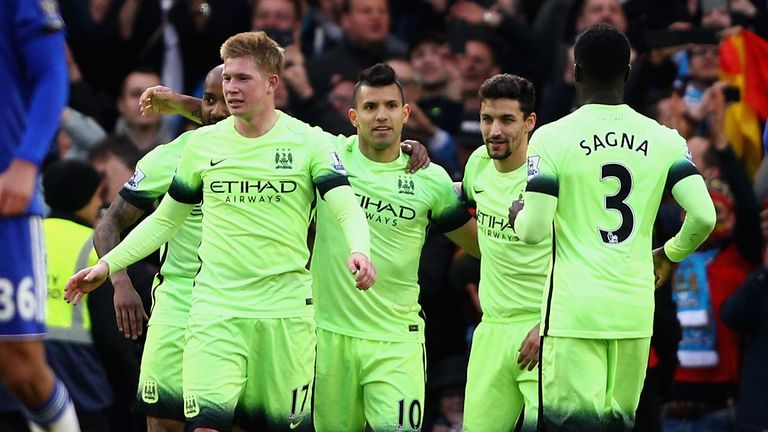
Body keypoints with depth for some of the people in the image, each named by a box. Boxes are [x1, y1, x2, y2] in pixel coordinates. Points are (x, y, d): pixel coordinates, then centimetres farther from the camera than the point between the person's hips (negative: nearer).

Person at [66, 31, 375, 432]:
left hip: (286, 309, -1)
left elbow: (348, 210, -9)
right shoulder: (203, 143, 8)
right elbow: (165, 219, 18)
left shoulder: (309, 142, 0)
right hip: (215, 309, 1)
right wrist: (108, 264, 9)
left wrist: (360, 251, -31)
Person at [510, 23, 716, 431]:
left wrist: (518, 213, 13)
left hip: (574, 310, -4)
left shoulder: (552, 138, -5)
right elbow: (703, 216, -4)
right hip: (635, 312, 4)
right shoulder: (664, 140, 4)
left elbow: (533, 230, -11)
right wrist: (669, 255, 17)